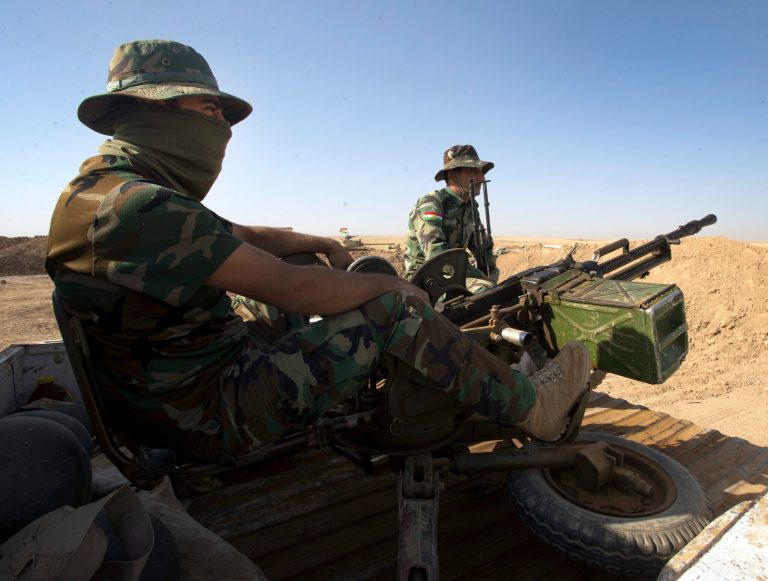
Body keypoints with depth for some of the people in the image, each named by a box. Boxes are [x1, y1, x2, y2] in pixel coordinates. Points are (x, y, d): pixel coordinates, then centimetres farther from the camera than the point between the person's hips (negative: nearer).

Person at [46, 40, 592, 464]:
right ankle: (531, 405, 3)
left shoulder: (110, 187, 10)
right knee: (395, 309, -17)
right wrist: (388, 283, -13)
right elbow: (296, 289, -29)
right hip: (212, 414, -10)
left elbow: (246, 237, 14)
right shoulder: (136, 206, -26)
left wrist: (321, 244, 2)